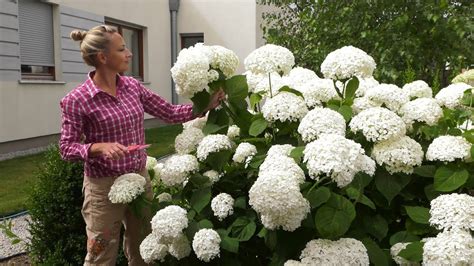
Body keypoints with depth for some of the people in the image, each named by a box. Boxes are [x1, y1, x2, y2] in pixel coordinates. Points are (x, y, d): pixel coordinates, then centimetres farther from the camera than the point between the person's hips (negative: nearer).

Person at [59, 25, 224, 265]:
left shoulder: (133, 86, 2)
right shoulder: (77, 100, -15)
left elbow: (169, 113, 6)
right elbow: (67, 148, -11)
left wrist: (206, 105, -2)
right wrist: (99, 147, -27)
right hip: (104, 186, -6)